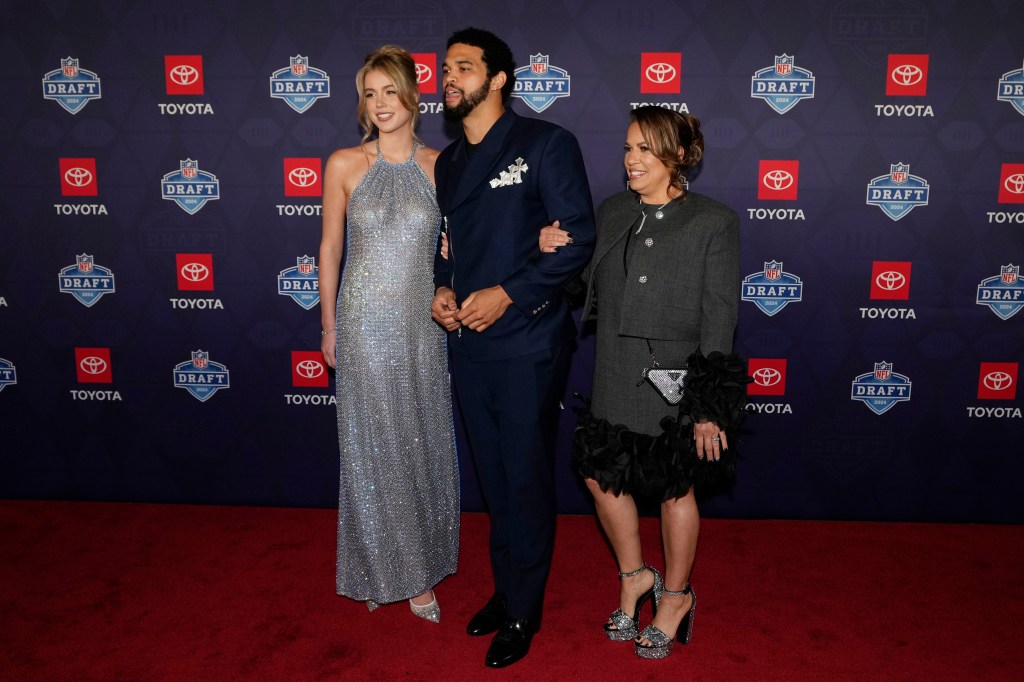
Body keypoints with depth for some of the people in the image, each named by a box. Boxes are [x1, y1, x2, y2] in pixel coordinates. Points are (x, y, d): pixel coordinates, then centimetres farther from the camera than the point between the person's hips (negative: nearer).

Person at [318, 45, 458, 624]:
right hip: (365, 322, -1)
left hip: (423, 322, 1)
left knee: (423, 443, 8)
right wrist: (329, 325, 6)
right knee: (371, 446, 7)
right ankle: (380, 570, 26)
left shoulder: (439, 165, 2)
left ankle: (419, 566, 26)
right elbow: (330, 248, 6)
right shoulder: (344, 164, 0)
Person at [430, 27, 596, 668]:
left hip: (527, 340, -6)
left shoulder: (546, 143, -7)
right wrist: (441, 289, 0)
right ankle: (504, 587, 36)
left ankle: (524, 610, 24)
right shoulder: (448, 161, 14)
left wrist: (508, 293, -18)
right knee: (493, 476, 17)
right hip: (469, 343, 6)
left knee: (527, 478, 5)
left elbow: (578, 236, -12)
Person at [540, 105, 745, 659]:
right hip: (615, 383, 5)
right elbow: (590, 289, 9)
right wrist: (556, 254, -9)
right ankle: (635, 577, 38)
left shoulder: (714, 222, -8)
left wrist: (709, 407, -13)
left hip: (677, 384, -4)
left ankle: (675, 596, 35)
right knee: (603, 478, 11)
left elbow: (718, 319, -11)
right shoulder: (612, 212, 6)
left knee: (676, 489, 11)